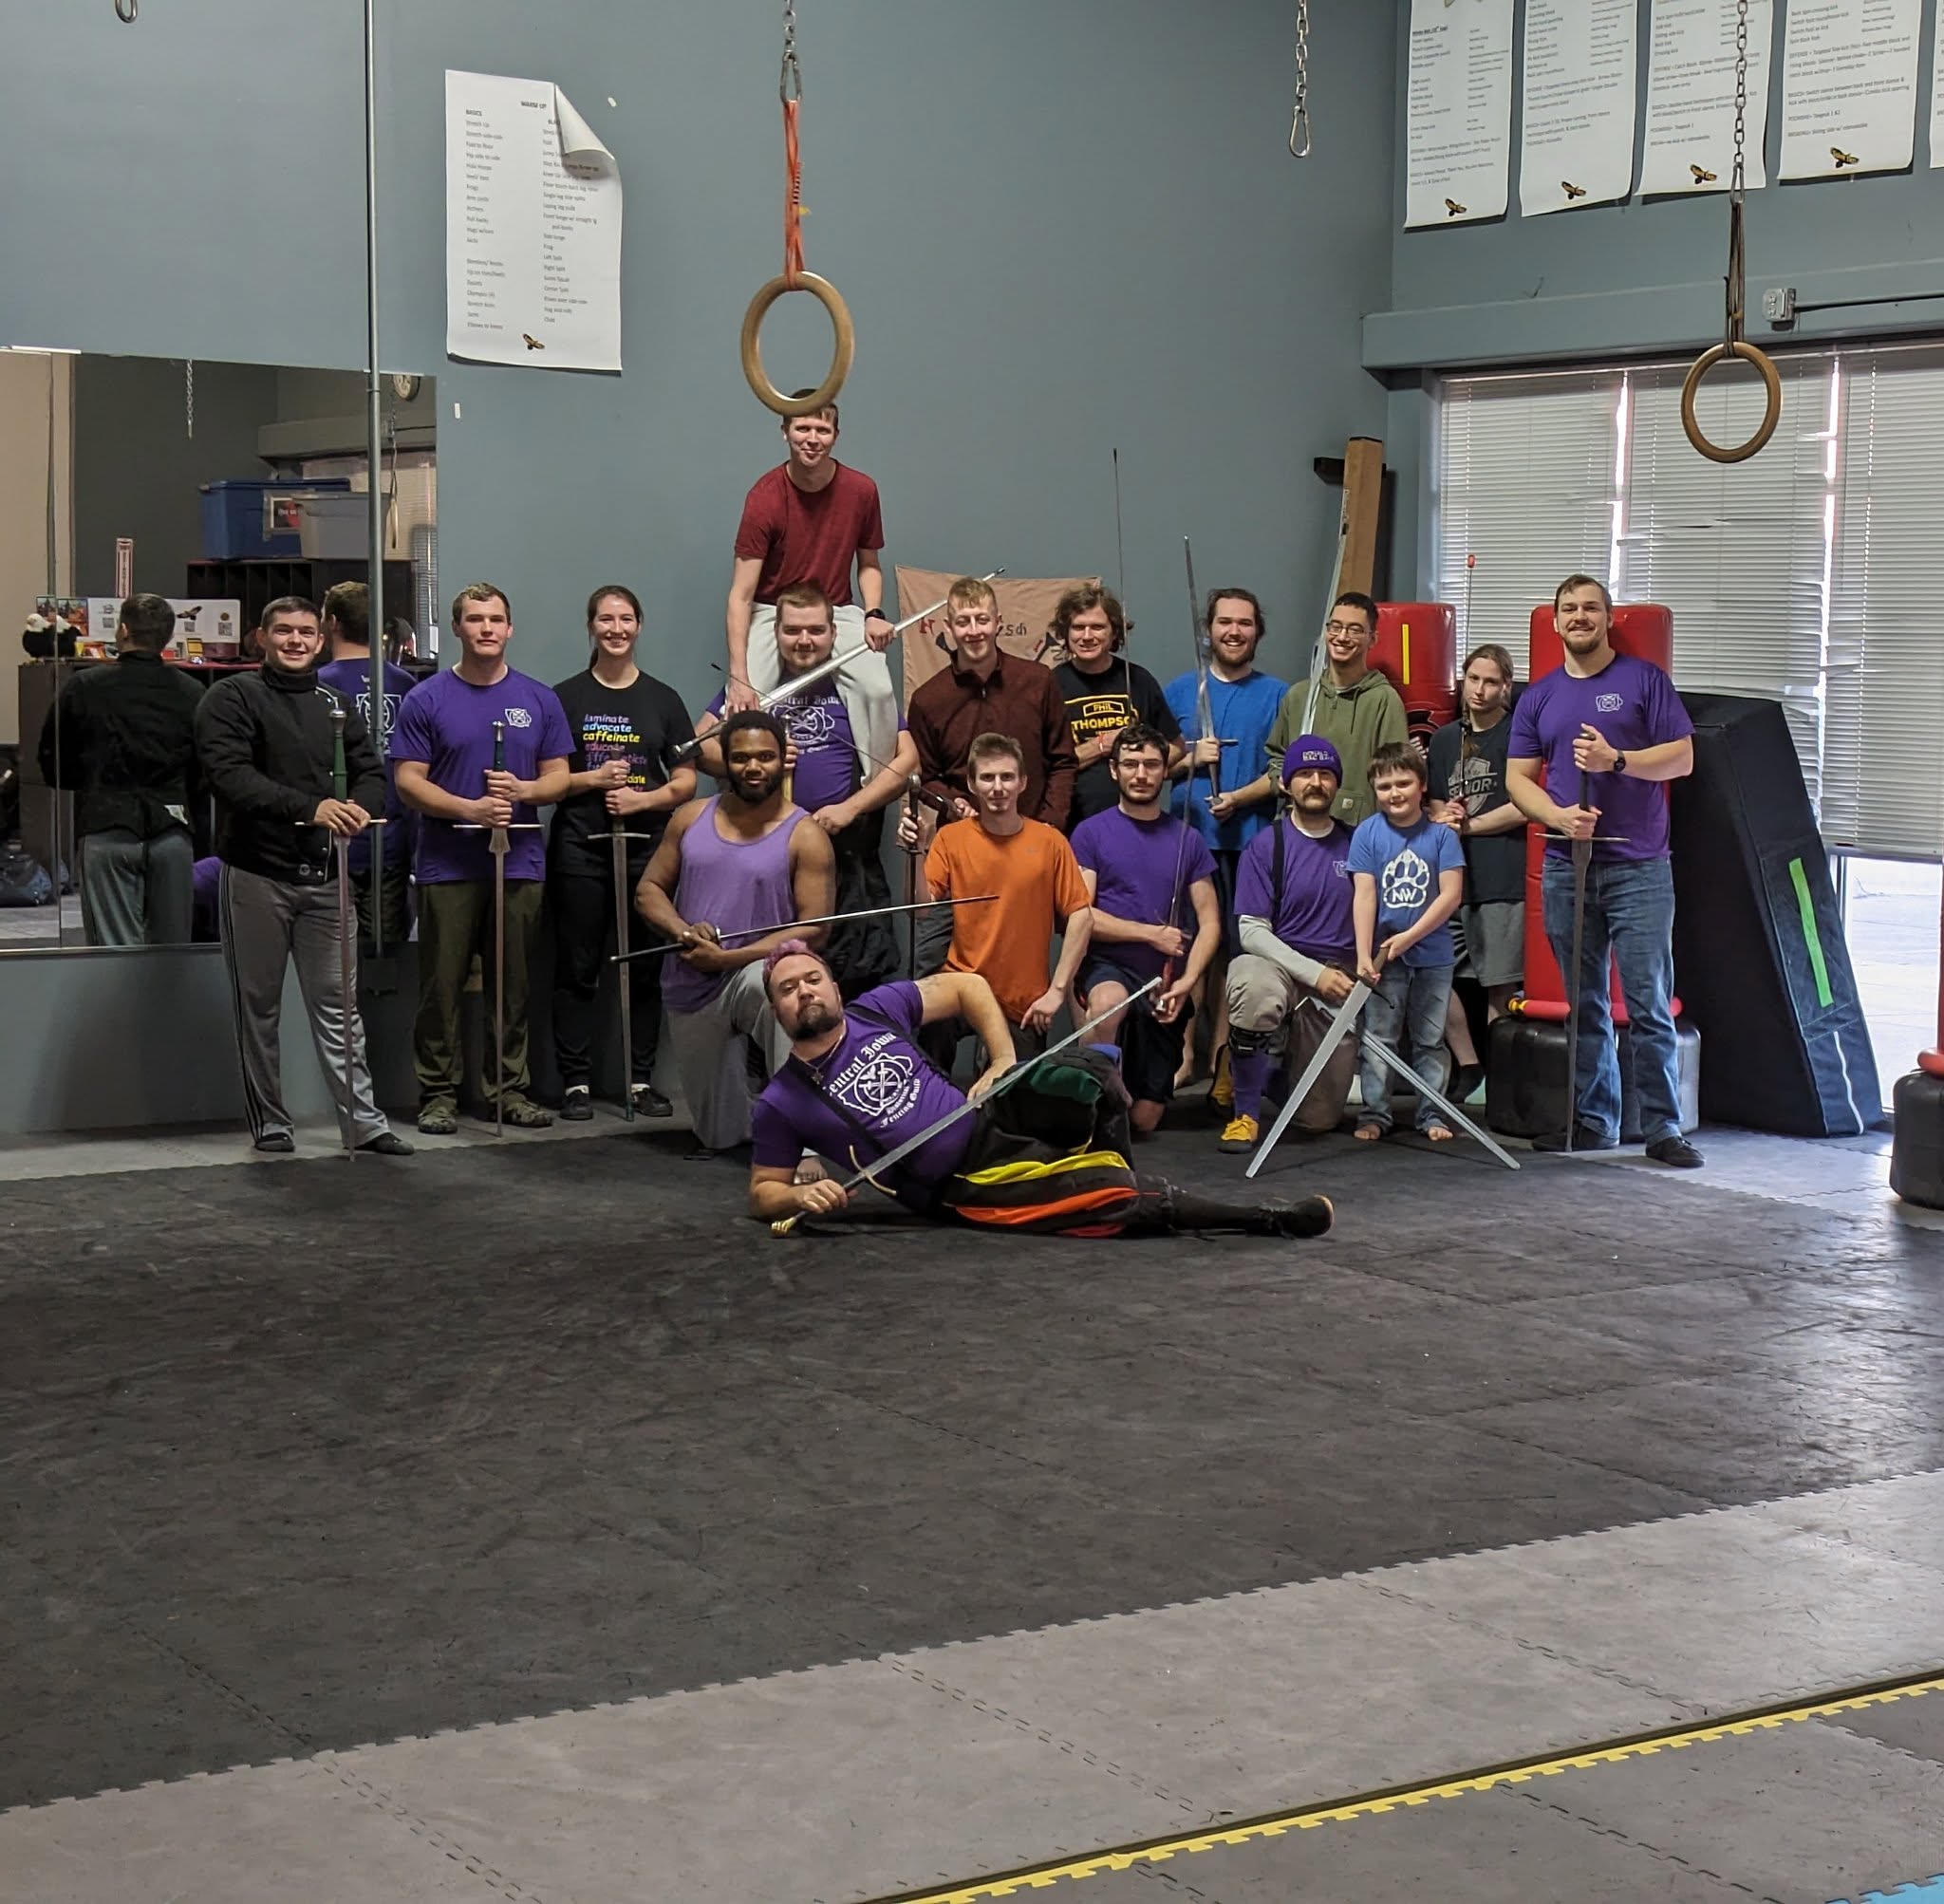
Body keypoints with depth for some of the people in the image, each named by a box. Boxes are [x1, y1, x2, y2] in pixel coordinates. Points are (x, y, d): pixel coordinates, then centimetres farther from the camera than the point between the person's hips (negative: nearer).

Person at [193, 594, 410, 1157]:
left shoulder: (336, 702, 14)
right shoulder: (232, 698, -3)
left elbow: (371, 771, 10)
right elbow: (231, 775, -17)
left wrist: (359, 806, -15)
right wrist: (309, 807, -28)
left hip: (323, 876, 4)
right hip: (256, 874, -4)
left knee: (337, 1004, 4)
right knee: (259, 1005, 5)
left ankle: (363, 1121, 5)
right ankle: (269, 1122, 14)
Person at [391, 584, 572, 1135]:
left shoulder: (539, 699, 10)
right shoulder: (426, 700, 3)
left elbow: (559, 777, 11)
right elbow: (408, 781, -2)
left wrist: (522, 790, -11)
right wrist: (470, 808, -15)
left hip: (520, 863, 2)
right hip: (447, 863, -2)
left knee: (514, 985, 5)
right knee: (442, 986, -1)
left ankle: (510, 1087, 14)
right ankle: (438, 1091, 6)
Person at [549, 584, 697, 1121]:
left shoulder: (662, 699, 10)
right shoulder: (565, 697, 5)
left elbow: (686, 781, 8)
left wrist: (644, 798, -9)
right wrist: (592, 780, -11)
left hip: (646, 849, 2)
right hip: (580, 850, -2)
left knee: (645, 969, 3)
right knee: (577, 970, 0)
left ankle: (641, 1079, 11)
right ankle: (576, 1082, 4)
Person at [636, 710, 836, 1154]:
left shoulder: (805, 836, -7)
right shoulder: (691, 818, 6)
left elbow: (813, 927, -13)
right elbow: (648, 890, 9)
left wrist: (728, 957, -19)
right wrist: (684, 932, -14)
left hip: (755, 971, -4)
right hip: (691, 987, 4)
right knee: (719, 1137, 9)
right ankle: (718, 1132, 48)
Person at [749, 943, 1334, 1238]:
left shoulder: (877, 1010, 4)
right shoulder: (781, 1104, -2)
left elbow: (967, 987, 12)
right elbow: (762, 1192, 5)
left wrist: (1005, 1062, 0)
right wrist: (801, 1197, -18)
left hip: (992, 1122, 4)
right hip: (967, 1185, -4)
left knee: (1087, 1072, -26)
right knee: (1130, 1205, -20)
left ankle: (1106, 1169, 2)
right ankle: (1267, 1218, -6)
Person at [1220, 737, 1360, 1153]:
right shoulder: (1267, 846, -1)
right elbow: (1252, 931, -7)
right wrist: (1315, 973, -16)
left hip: (1339, 984, 3)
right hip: (1280, 966, -3)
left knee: (1319, 1121, 0)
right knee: (1253, 984, -41)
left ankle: (1289, 1056, 38)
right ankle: (1246, 1114, -22)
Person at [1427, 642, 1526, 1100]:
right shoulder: (1445, 738, 18)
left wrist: (1467, 825, -5)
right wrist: (1441, 814, 2)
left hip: (1503, 878, -6)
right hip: (1452, 874, 6)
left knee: (1498, 985, -3)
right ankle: (1468, 1066, 12)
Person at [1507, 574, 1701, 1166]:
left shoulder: (1644, 679, 3)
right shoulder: (1539, 696, 13)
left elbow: (1681, 757, -2)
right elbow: (1518, 777, 10)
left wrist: (1616, 760, -16)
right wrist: (1558, 815, -9)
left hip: (1639, 866, -4)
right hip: (1566, 867, 4)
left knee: (1650, 1004, -7)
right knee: (1585, 1005, 8)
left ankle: (1663, 1129, -4)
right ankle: (1593, 1122, 16)